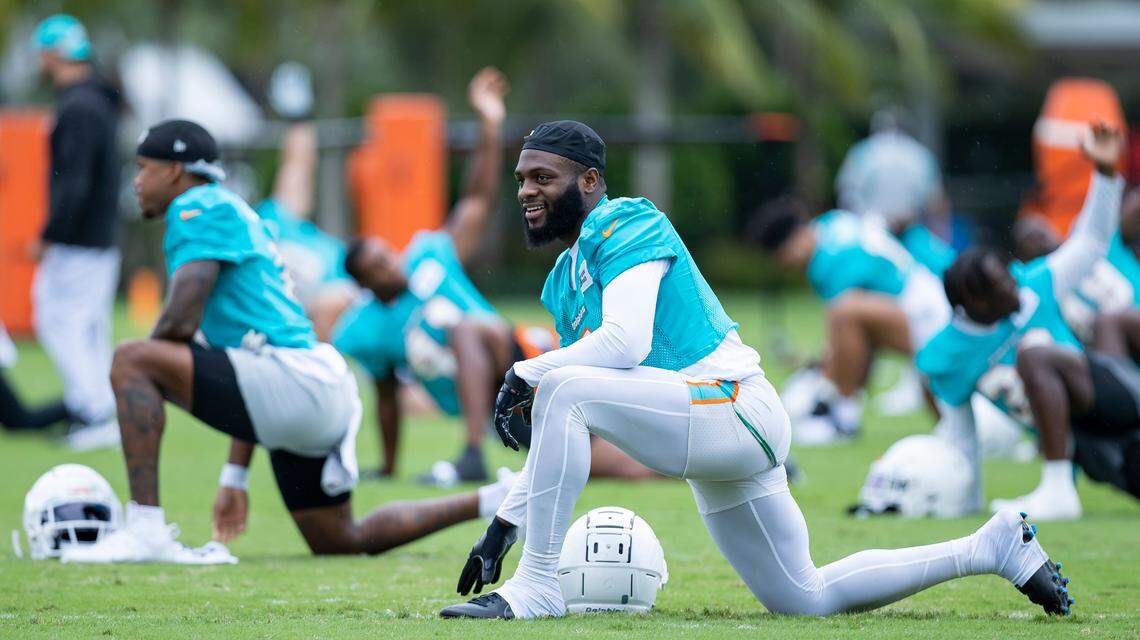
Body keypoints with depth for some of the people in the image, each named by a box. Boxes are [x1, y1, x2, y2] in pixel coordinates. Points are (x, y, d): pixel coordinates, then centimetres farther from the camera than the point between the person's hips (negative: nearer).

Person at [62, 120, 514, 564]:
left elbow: (181, 320, -16)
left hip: (294, 381, -10)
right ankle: (491, 500, 23)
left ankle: (145, 529, -23)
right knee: (341, 542, 21)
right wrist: (235, 478, 28)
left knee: (131, 360, -16)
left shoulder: (199, 208, -2)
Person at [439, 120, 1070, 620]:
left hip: (735, 408, -10)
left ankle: (536, 588, -22)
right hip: (716, 442, 10)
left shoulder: (624, 225, -7)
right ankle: (990, 547, 24)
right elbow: (560, 436, 21)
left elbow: (626, 342, -24)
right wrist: (502, 525, 16)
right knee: (805, 599, 14)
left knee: (563, 387, -26)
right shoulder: (564, 280, 20)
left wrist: (524, 373, -15)